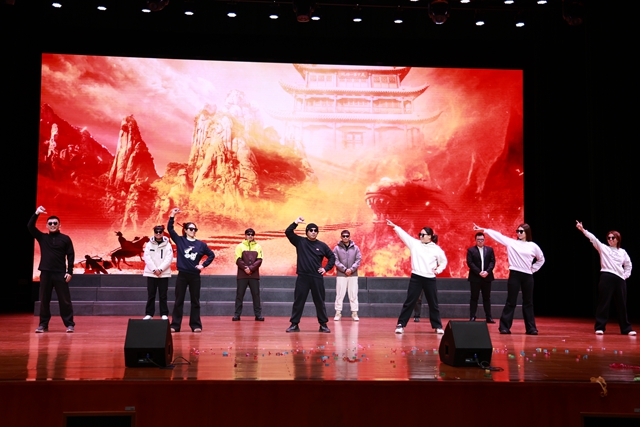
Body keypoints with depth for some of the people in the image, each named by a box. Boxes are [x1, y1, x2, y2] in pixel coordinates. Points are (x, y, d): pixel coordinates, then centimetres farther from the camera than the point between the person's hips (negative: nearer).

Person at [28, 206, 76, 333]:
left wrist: (69, 272, -6)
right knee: (44, 300, 6)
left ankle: (69, 324, 3)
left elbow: (70, 255, 1)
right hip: (45, 273, 2)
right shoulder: (42, 237, 10)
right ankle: (43, 324, 14)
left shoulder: (65, 239, 3)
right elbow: (30, 227, -1)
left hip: (60, 274, -2)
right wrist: (36, 214, -12)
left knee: (64, 300, -1)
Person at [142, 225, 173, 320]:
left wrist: (160, 269, -14)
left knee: (163, 295, 2)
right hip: (151, 273, 1)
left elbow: (169, 259, -6)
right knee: (151, 295, 5)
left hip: (164, 274, -1)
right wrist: (154, 269, -13)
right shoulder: (149, 244, 4)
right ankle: (149, 314, 11)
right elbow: (147, 257, -3)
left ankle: (164, 314, 8)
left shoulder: (167, 245, 1)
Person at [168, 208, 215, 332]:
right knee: (179, 301, 4)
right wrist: (172, 216, -14)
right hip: (182, 275, -1)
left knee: (195, 301, 6)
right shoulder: (180, 240, 2)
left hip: (195, 276, 1)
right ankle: (175, 325, 10)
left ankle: (196, 325, 13)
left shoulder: (201, 244, 4)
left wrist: (203, 265, 1)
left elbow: (211, 255, 12)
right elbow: (170, 229, -5)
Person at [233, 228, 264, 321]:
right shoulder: (240, 246, 7)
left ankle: (258, 314, 5)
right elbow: (238, 260, -3)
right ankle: (237, 314, 5)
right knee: (239, 295, 1)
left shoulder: (258, 247, 10)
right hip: (242, 275, -1)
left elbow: (259, 260, 0)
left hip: (254, 275, 1)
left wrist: (251, 268, -12)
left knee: (256, 295, 2)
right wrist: (245, 268, -15)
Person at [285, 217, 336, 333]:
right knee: (298, 301, 3)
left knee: (319, 302, 6)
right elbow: (288, 232, -3)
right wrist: (296, 222, -11)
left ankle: (323, 325, 14)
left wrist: (326, 268, 5)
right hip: (302, 277, 0)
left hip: (317, 278, 1)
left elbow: (332, 257, 15)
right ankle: (294, 324, 10)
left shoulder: (322, 245, 6)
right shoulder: (300, 242, 5)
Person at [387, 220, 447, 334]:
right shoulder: (415, 243, 3)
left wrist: (439, 270, -1)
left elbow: (444, 261, 14)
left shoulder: (436, 249, 2)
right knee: (409, 302, -1)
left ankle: (437, 326, 20)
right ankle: (401, 324, 2)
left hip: (430, 279, 0)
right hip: (416, 277, 0)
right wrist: (394, 226, -13)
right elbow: (403, 234, -4)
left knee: (433, 303, 9)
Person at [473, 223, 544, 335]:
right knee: (511, 302, 0)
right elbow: (497, 235, -3)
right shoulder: (511, 242, 3)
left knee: (528, 302, 8)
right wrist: (483, 229, -8)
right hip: (515, 274, -1)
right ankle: (504, 327, 4)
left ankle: (531, 328, 14)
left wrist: (533, 269, 10)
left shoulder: (533, 246, 5)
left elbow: (541, 259, 19)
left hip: (528, 276, 1)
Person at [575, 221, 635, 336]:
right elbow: (592, 238, -7)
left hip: (620, 279, 3)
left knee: (622, 304, 8)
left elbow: (628, 265, 25)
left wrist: (626, 275, 11)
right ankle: (600, 327, 2)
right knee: (604, 303, -3)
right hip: (606, 277, -3)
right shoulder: (603, 248, 6)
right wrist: (582, 230, -19)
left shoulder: (623, 252, 15)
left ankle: (626, 328, 18)